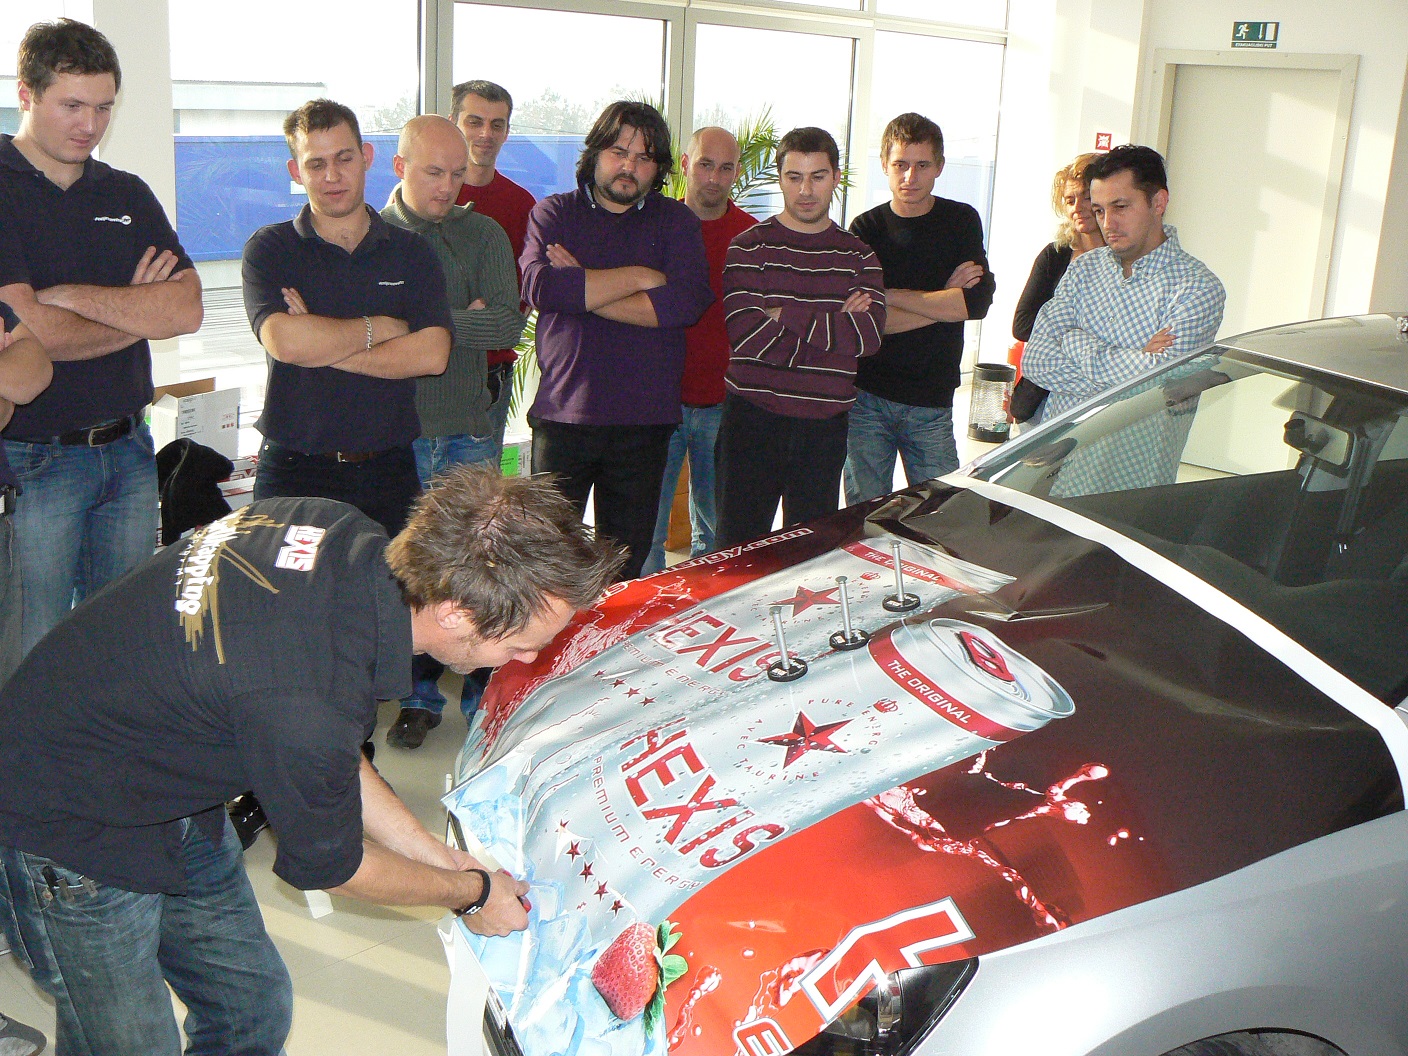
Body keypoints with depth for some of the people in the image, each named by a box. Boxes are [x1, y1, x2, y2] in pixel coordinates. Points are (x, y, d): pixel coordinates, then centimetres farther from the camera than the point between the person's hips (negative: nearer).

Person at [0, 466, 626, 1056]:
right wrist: (472, 892, 0)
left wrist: (438, 857, 5)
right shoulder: (305, 701, -40)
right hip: (69, 837, -8)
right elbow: (327, 865, -16)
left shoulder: (343, 531, -16)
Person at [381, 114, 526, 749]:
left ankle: (485, 696, 17)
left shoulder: (484, 236, 8)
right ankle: (420, 696, 19)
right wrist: (462, 321, -10)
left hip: (467, 431, 1)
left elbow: (508, 323, -6)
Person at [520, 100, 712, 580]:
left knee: (626, 566, 8)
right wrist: (641, 277, -9)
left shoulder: (676, 221, 9)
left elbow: (687, 301, -11)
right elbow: (540, 287, -14)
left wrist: (583, 291, -10)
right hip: (564, 414, -1)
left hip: (644, 419, 1)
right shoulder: (554, 213, 8)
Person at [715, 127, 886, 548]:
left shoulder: (859, 256, 9)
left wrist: (789, 317, -13)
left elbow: (870, 335, -8)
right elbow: (746, 335, -14)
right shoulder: (749, 247, -1)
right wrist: (836, 327, -10)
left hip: (825, 424, 3)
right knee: (739, 546, 3)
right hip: (753, 418, -2)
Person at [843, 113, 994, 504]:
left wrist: (891, 296, -11)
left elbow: (979, 302, -10)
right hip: (866, 398, 0)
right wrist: (944, 300, -11)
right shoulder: (866, 229, 2)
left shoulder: (961, 221, 5)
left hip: (932, 402, 1)